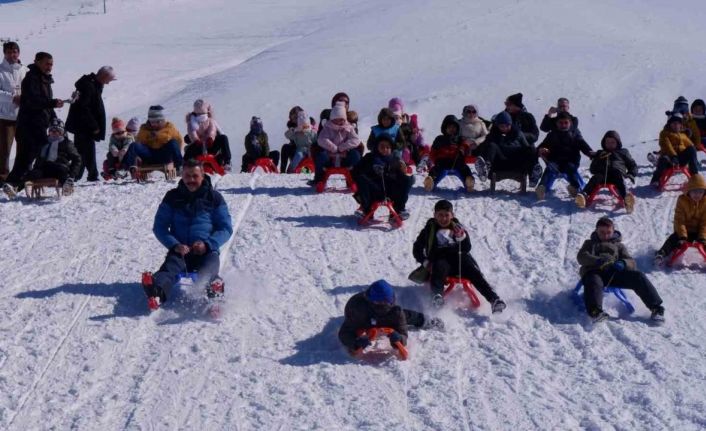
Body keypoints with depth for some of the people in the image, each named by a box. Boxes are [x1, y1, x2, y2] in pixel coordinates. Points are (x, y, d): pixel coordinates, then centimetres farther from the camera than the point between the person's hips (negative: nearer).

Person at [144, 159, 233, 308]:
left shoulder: (214, 198, 11)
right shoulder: (172, 197, 13)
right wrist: (175, 245, -8)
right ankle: (156, 292, -68)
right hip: (180, 250, 0)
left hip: (206, 251, 0)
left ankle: (213, 291, -71)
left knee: (208, 269, -36)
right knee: (169, 268, -35)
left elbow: (226, 228, 9)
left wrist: (207, 244, -9)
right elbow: (159, 226, 11)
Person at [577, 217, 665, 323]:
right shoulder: (590, 243, 32)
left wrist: (623, 263, -10)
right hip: (594, 271, -2)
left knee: (638, 276, -24)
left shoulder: (619, 245, 34)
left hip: (614, 272, 2)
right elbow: (581, 257, 9)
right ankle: (595, 312, -58)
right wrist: (597, 260, -13)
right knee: (594, 283, -39)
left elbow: (631, 263, 17)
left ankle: (656, 307, -28)